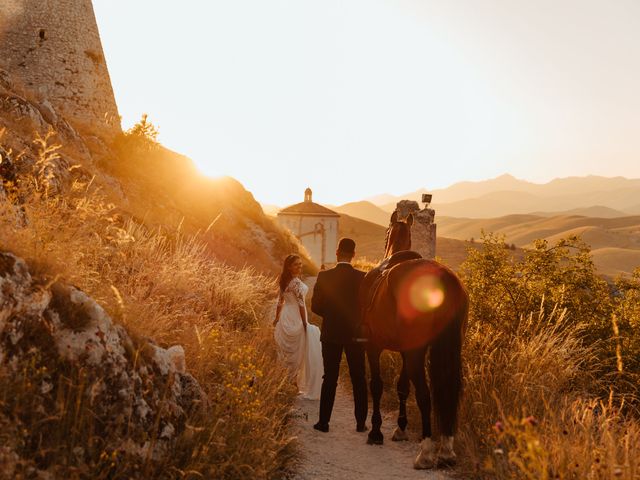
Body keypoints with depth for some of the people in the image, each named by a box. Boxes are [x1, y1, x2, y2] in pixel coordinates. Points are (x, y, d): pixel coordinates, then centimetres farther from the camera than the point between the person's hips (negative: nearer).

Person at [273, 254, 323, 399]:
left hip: (285, 318, 8)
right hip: (296, 320, -8)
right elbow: (301, 304, -19)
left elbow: (280, 301, 14)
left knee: (288, 352, 17)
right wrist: (305, 323, -13)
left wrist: (277, 318, 22)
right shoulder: (297, 282, -19)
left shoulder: (284, 281, 7)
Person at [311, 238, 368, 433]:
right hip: (355, 334, 0)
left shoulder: (324, 276, -8)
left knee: (330, 379, 7)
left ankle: (324, 421, 8)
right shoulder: (362, 277, -7)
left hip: (331, 334, 0)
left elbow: (315, 306, -4)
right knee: (358, 379, 9)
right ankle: (361, 422, 13)